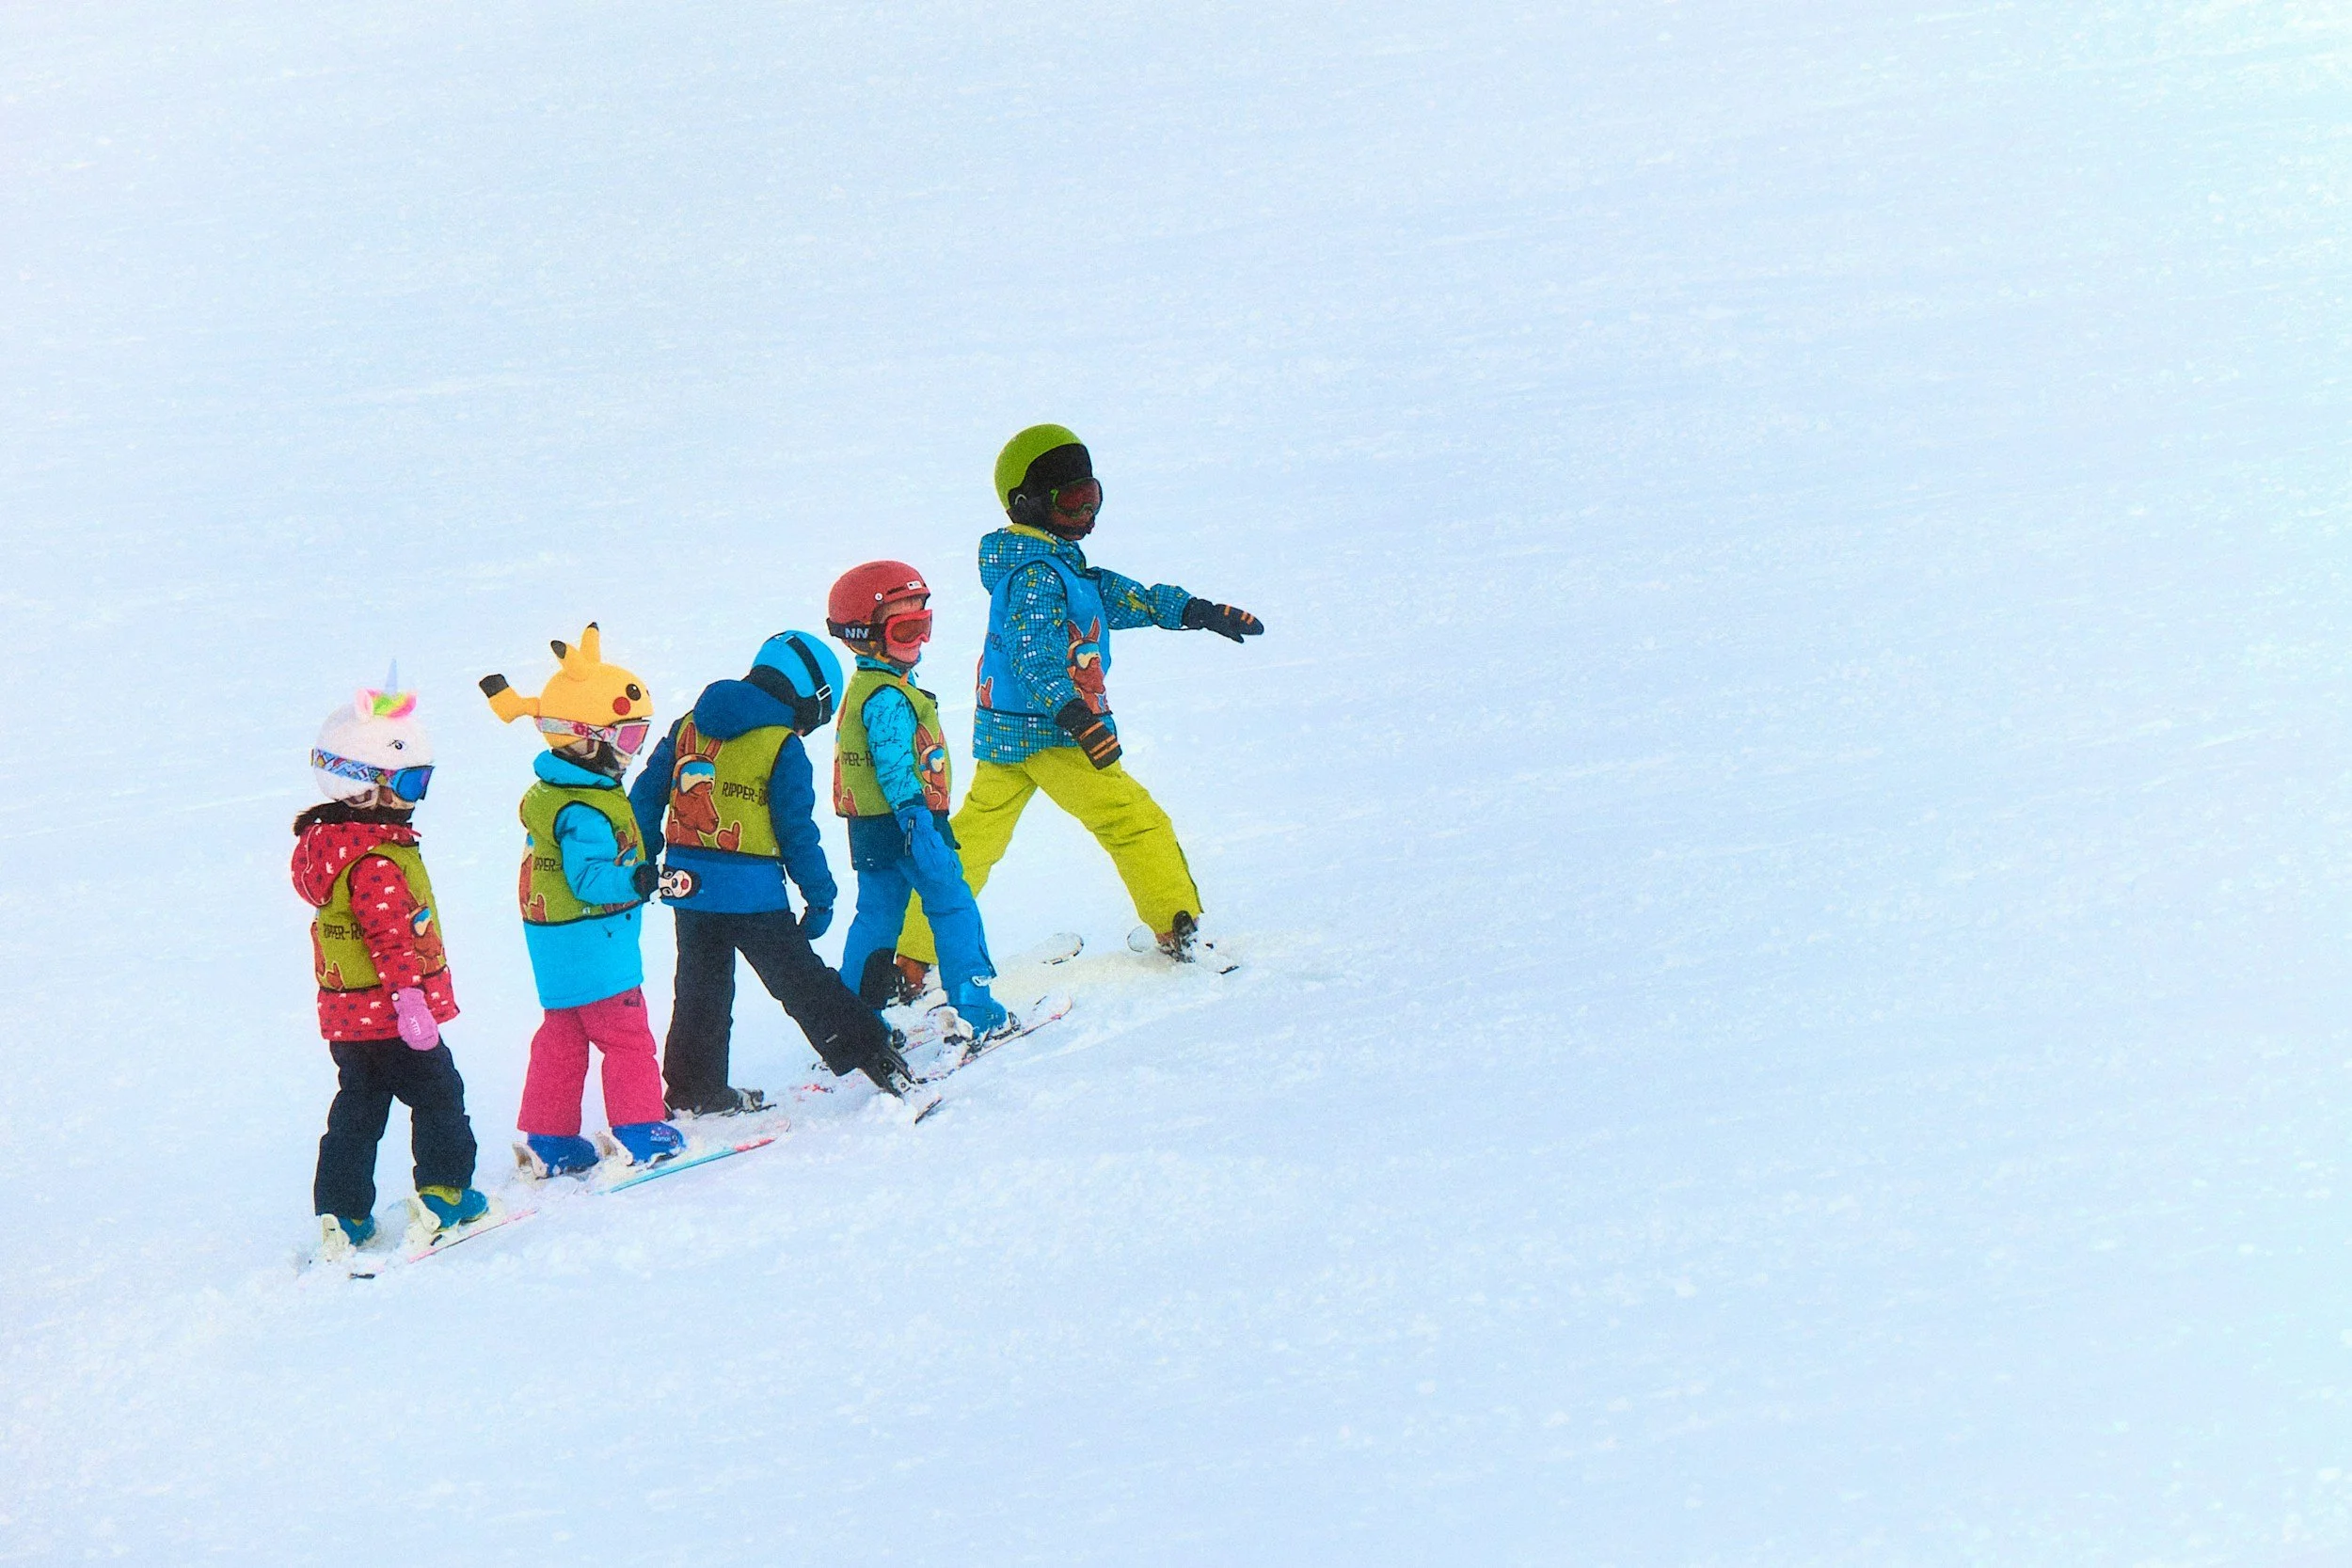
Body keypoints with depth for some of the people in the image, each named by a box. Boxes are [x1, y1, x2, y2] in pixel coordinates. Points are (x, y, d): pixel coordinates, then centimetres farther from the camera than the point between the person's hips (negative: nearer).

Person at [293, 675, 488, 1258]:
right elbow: (390, 937, -25)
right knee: (437, 1094, 5)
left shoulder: (325, 840, 11)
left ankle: (342, 1215, 12)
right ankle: (444, 1196, 10)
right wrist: (411, 999, -24)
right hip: (389, 1012, -9)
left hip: (344, 1013, 9)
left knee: (358, 1106, 13)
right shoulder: (378, 860, -21)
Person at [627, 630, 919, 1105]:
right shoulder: (783, 749, -9)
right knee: (802, 982, 1)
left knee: (701, 988, 16)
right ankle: (867, 1051, 1)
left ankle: (693, 1088, 20)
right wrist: (820, 898, 1)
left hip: (687, 884, 5)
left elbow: (646, 795, 12)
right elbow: (797, 832, -8)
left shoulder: (688, 726, 10)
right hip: (751, 893, -5)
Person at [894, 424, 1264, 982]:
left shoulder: (1059, 564, 15)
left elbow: (1112, 595, 22)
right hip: (1047, 735, -10)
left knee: (972, 841, 11)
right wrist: (1074, 715, -41)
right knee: (1138, 821, -2)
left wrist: (1194, 612, 21)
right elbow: (1034, 650, -29)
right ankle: (1179, 930, 1)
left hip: (1000, 731, 10)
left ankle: (909, 960, 11)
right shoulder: (1036, 575, -17)